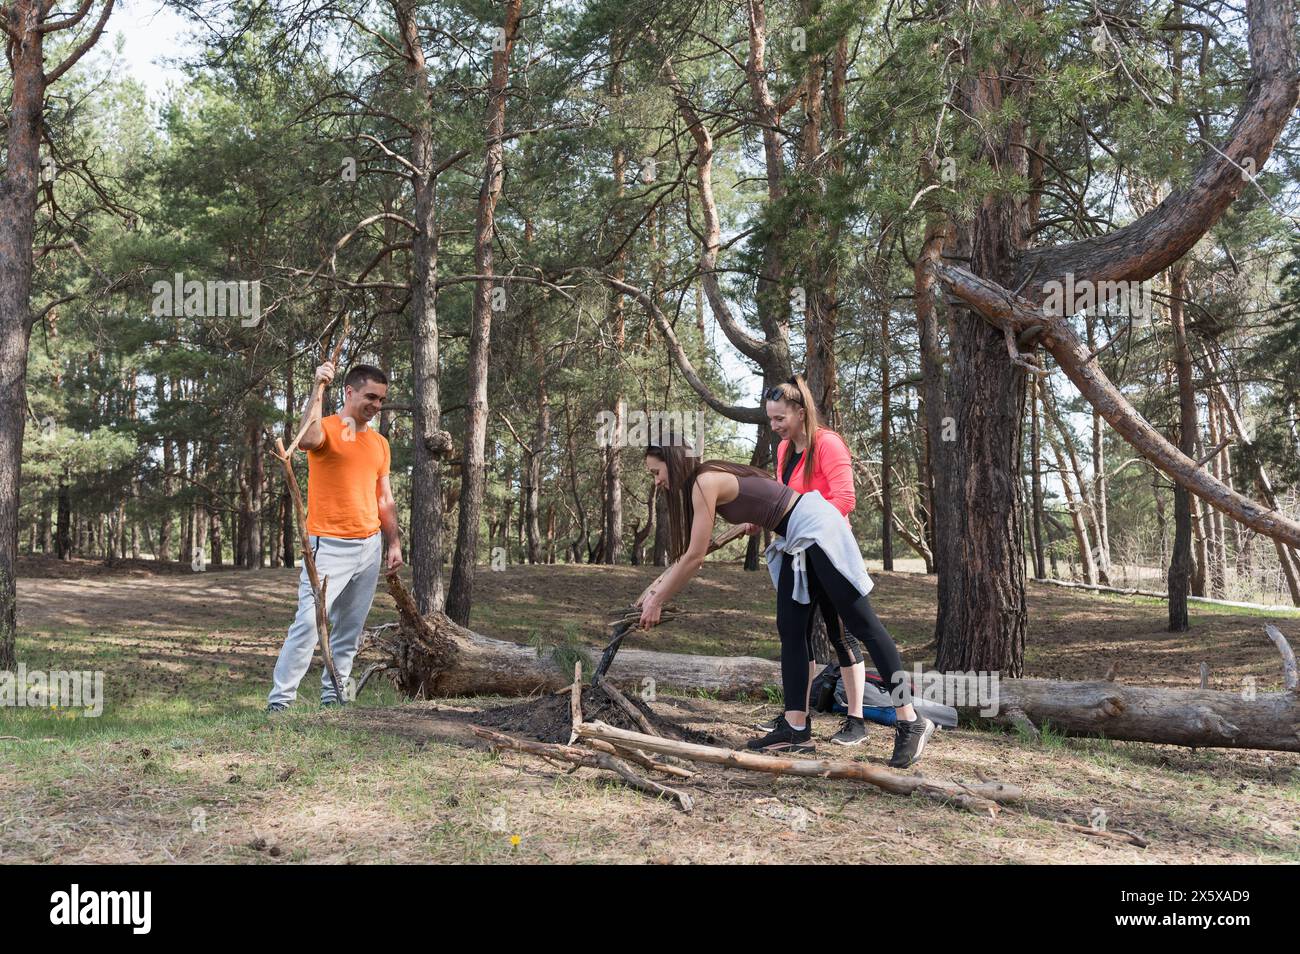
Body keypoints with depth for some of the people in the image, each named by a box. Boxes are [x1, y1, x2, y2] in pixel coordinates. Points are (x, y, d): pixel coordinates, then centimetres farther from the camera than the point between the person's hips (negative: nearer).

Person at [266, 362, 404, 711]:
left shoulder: (380, 443, 14)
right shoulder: (326, 429, -5)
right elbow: (308, 439, -32)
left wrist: (395, 543, 11)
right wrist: (318, 389, -28)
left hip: (370, 545, 6)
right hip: (330, 546, -6)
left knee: (349, 630, 9)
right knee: (309, 623, -13)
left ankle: (333, 696, 18)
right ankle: (279, 701, -7)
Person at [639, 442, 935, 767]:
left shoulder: (705, 482, -15)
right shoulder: (710, 483, 14)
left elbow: (694, 557, -15)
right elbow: (688, 554, 22)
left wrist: (656, 602, -7)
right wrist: (655, 593, 23)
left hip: (818, 527, -10)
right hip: (795, 542, 10)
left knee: (862, 624, -8)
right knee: (790, 630, 5)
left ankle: (910, 722, -3)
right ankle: (795, 729, 5)